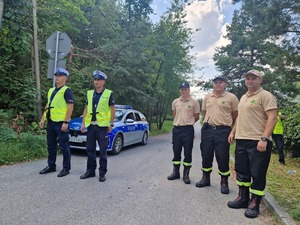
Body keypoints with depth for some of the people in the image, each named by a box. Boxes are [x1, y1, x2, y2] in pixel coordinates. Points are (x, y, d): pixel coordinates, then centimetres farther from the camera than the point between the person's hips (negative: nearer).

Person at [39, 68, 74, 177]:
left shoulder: (67, 90, -9)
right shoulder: (51, 90, 17)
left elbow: (70, 106, -16)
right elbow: (48, 105, 21)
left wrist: (66, 122, -20)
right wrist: (43, 119, 15)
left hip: (61, 123, -8)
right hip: (51, 122, 8)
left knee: (64, 146, 1)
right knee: (51, 145, 16)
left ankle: (66, 168, 12)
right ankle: (51, 166, 29)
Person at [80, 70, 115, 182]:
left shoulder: (109, 93, -2)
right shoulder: (89, 93, 10)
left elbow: (112, 109, -1)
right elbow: (86, 109, 12)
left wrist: (111, 124, -5)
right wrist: (83, 123, 7)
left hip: (102, 126, -4)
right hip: (91, 125, 5)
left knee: (103, 151, 2)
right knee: (90, 149, 11)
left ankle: (102, 173, 14)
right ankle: (90, 171, 25)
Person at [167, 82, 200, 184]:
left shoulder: (194, 102, -3)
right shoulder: (175, 102, 7)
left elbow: (196, 117, 5)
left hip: (188, 130, -3)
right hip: (176, 129, 3)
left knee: (188, 153, 3)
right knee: (176, 152, 10)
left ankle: (186, 175, 15)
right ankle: (175, 172, 24)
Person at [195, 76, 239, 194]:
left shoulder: (231, 97, -4)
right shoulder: (207, 97, 9)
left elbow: (235, 115, 4)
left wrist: (225, 123, 11)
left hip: (223, 131, -4)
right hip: (207, 129, 4)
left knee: (223, 157, 2)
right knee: (206, 155, 11)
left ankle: (224, 182, 19)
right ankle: (205, 178, 28)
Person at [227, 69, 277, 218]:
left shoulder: (266, 96, -8)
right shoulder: (243, 97, 17)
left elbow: (272, 118, -16)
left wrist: (264, 139, -23)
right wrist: (233, 132, 17)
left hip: (258, 142, -8)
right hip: (241, 140, 8)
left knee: (257, 174, 2)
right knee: (241, 171, 14)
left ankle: (254, 204, 15)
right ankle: (243, 198, 28)